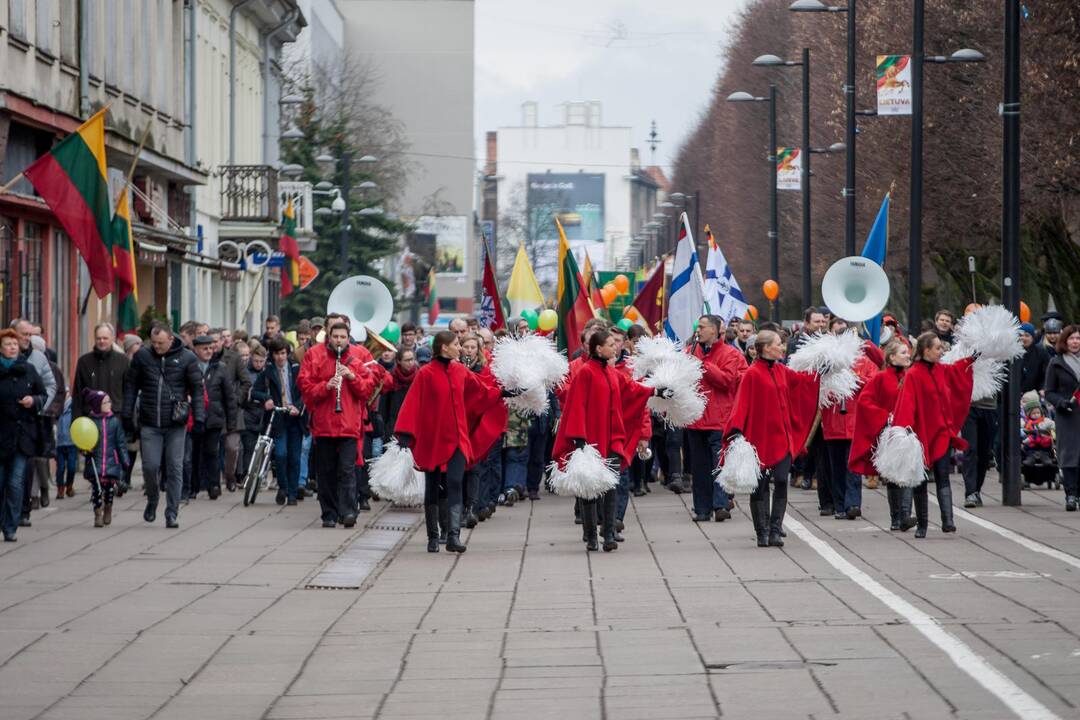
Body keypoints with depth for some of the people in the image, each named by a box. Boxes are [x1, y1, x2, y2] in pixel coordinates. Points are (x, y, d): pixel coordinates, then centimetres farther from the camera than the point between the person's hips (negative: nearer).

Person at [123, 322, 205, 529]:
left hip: (175, 425, -1)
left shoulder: (186, 358, -1)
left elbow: (197, 389, 2)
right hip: (149, 424, 1)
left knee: (175, 469, 0)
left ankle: (172, 512, 6)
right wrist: (127, 415, 5)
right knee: (150, 466, -2)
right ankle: (152, 500, 25)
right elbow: (130, 385, 9)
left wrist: (199, 417, -6)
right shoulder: (142, 356, 3)